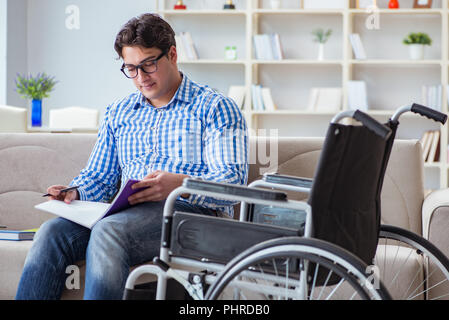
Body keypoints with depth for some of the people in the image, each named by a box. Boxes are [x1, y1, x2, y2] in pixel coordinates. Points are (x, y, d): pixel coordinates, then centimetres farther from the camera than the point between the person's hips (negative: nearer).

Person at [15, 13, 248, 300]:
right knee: (52, 232, -24)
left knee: (108, 232, -36)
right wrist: (75, 193, 2)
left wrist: (180, 184, -25)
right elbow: (99, 176, 26)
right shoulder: (119, 112, 25)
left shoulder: (216, 108, 6)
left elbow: (233, 181, -6)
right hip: (126, 213, 6)